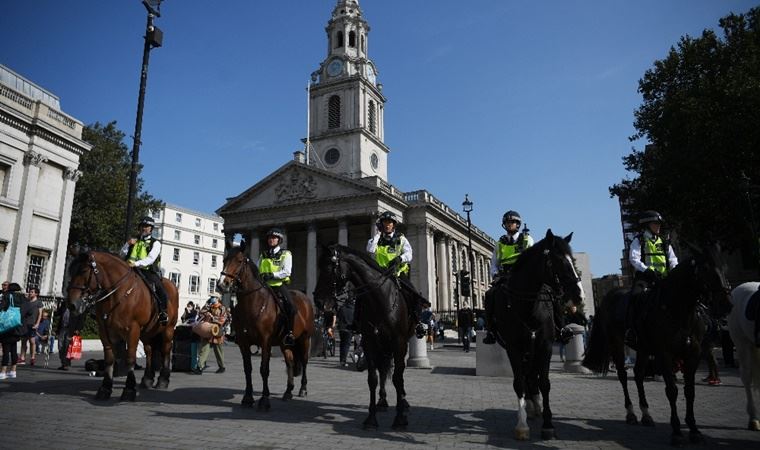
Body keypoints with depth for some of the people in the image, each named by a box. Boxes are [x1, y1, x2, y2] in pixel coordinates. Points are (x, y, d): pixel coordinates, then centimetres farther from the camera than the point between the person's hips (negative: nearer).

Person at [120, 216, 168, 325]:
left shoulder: (155, 243, 5)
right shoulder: (134, 241, 20)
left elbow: (151, 259, -10)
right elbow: (122, 255, 17)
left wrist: (136, 263, -26)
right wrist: (127, 244, -1)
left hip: (149, 272, -4)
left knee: (159, 288, -25)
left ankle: (162, 313, -10)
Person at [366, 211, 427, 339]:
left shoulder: (401, 239, 12)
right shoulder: (377, 239, 14)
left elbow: (409, 255, -2)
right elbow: (370, 251, -7)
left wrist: (399, 258, -24)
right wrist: (378, 234, 0)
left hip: (399, 273, -1)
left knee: (414, 296, -21)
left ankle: (417, 322, -7)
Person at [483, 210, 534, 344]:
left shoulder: (527, 239, 11)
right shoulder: (500, 243, 18)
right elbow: (494, 263, 18)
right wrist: (495, 275, -2)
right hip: (504, 278, 3)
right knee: (490, 294, -22)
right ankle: (490, 330, -18)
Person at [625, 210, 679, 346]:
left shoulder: (664, 242, 20)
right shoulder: (639, 241, 5)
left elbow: (673, 259, 11)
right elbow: (633, 259, -9)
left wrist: (675, 269, -11)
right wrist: (647, 270, -24)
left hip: (663, 278, 5)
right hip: (644, 277, -5)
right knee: (636, 295, -27)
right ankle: (630, 330, -24)